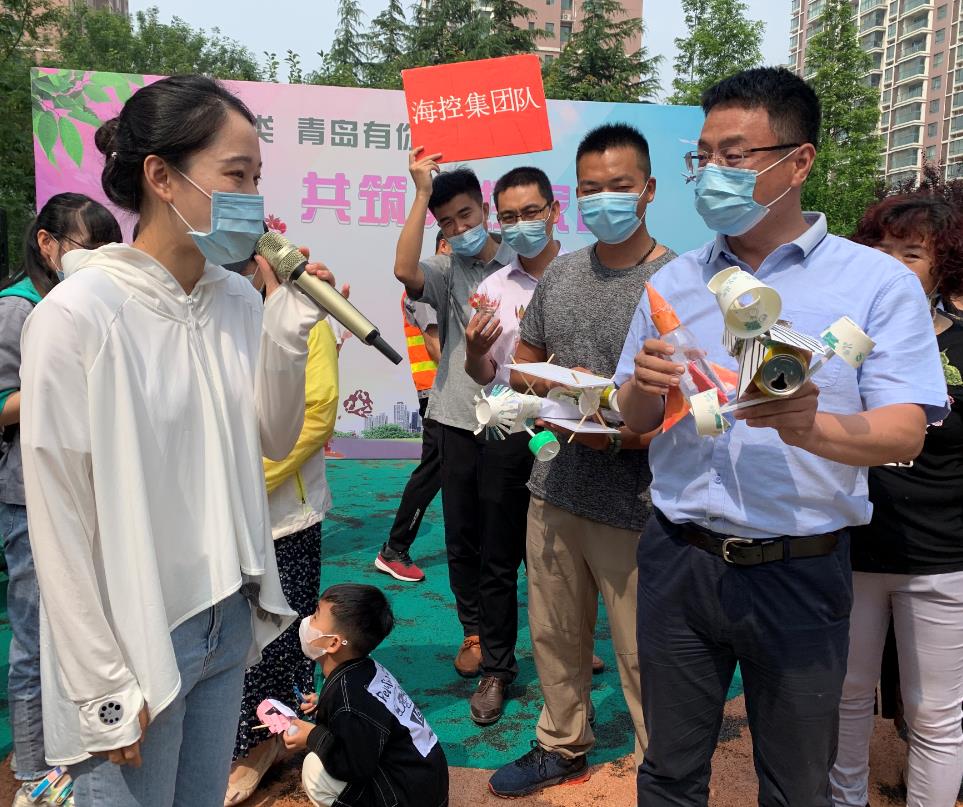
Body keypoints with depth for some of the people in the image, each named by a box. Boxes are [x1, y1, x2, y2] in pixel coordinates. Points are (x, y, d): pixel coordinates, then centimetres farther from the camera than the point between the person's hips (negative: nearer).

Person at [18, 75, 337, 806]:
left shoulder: (238, 299, 0)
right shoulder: (78, 314, -17)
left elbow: (276, 440, 5)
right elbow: (59, 518, -14)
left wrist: (289, 324, -8)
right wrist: (103, 689, -11)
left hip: (231, 620, 6)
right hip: (135, 637, -5)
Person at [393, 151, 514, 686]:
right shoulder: (445, 271, 1)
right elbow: (405, 270, -22)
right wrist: (422, 192, -18)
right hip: (460, 421, 2)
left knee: (505, 531, 10)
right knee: (463, 532, 12)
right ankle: (475, 631, 30)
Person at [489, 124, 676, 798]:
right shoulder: (561, 274, 8)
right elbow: (523, 362, 17)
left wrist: (620, 436, -24)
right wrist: (548, 387, -5)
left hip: (634, 507, -6)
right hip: (554, 493, 6)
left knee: (642, 655, 7)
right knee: (554, 635, 20)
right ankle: (563, 747, 44)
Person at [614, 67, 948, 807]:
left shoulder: (878, 283, -4)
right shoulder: (674, 282, 6)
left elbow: (906, 434, -11)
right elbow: (634, 419, 10)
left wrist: (813, 428, -31)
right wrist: (644, 389, -14)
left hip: (799, 572, -2)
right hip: (678, 560, 3)